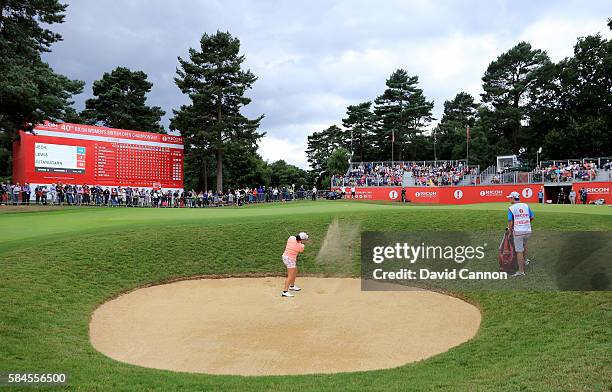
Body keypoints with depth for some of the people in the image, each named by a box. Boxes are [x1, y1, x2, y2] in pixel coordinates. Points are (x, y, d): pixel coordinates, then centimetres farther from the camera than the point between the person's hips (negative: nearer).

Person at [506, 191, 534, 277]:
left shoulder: (511, 208, -5)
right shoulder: (526, 206, 8)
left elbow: (510, 222, -9)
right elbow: (532, 217, 9)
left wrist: (510, 231, 5)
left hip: (518, 231, -5)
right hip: (528, 230, 5)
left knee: (519, 251, 0)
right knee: (524, 244, 33)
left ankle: (521, 271, 3)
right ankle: (525, 261, 44)